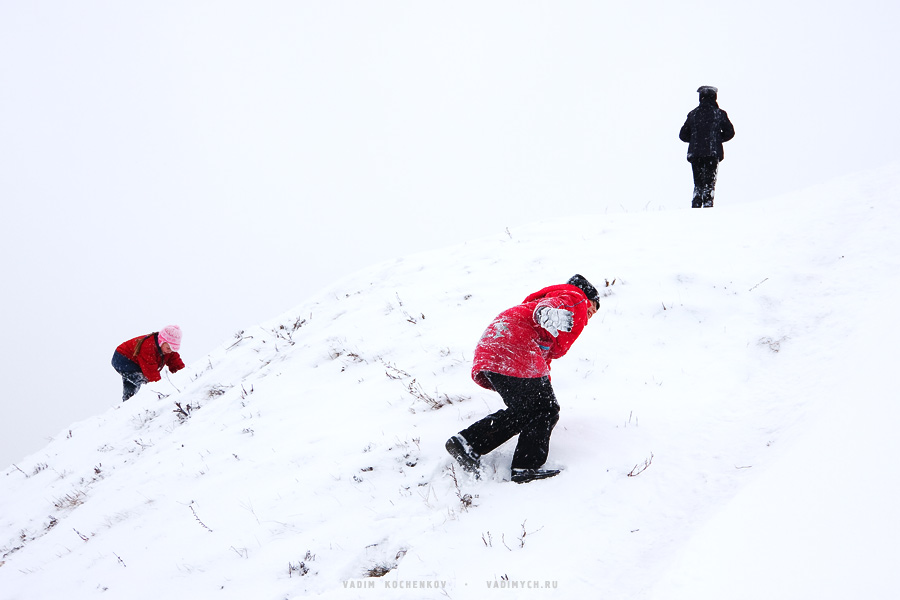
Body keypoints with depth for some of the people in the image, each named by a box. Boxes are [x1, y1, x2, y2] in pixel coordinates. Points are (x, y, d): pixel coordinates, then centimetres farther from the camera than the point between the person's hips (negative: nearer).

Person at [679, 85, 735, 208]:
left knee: (698, 183, 9)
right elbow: (729, 132, 3)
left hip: (695, 153, 2)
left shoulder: (693, 114, 6)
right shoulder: (719, 113, 1)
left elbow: (683, 135, 8)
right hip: (713, 153, -2)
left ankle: (696, 206, -1)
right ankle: (708, 205, -10)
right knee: (709, 183, -1)